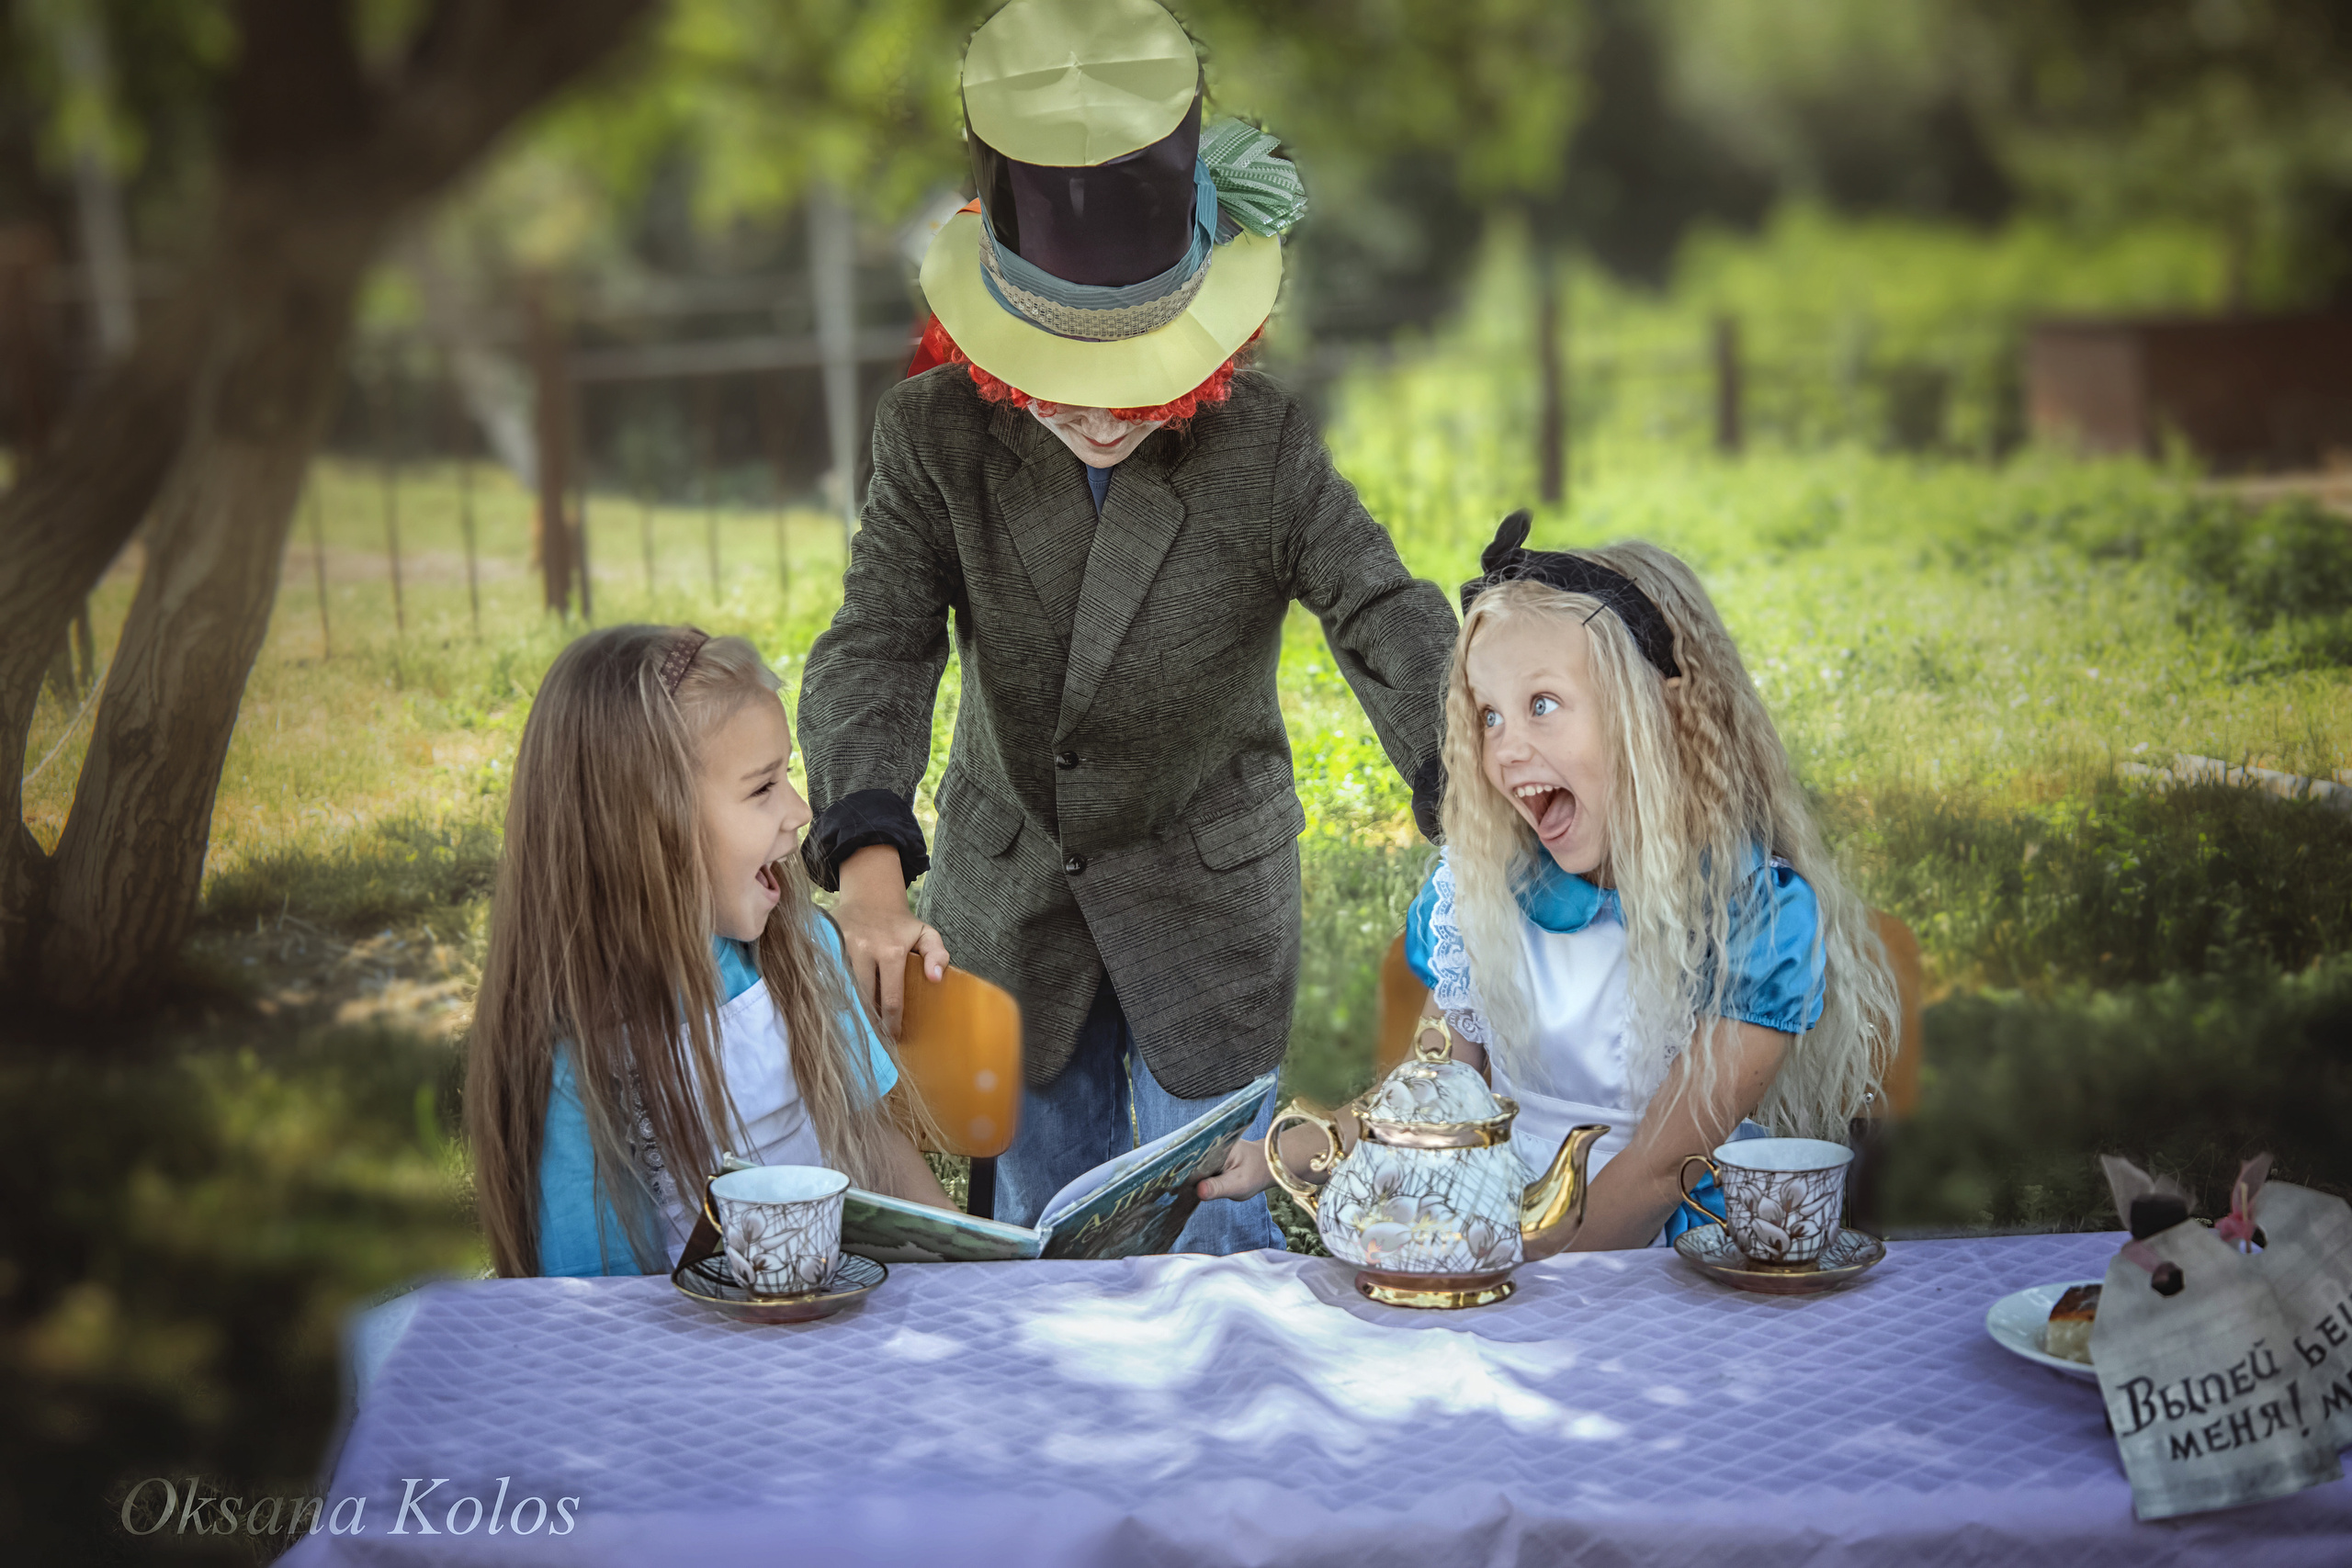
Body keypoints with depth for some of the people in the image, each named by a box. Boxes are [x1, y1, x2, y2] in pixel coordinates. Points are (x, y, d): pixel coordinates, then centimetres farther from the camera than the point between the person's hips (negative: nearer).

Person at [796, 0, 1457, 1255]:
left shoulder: (1264, 447, -18)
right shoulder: (935, 433, -15)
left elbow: (1391, 623, -25)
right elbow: (875, 650, -22)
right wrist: (871, 870, -39)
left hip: (1208, 891, -1)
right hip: (1006, 892, 2)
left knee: (1216, 1240, 8)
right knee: (1043, 1230, 17)